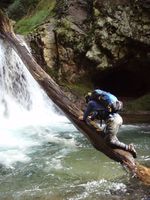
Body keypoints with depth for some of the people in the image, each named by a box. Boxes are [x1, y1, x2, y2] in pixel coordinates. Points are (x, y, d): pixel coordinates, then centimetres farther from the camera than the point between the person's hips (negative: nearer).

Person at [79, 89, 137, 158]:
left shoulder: (91, 103, 4)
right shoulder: (100, 101, 28)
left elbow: (86, 113, 17)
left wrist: (83, 118, 38)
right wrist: (92, 117, 59)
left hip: (112, 120, -9)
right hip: (119, 118, 9)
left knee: (109, 141, -7)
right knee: (105, 134, 28)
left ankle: (128, 148, -11)